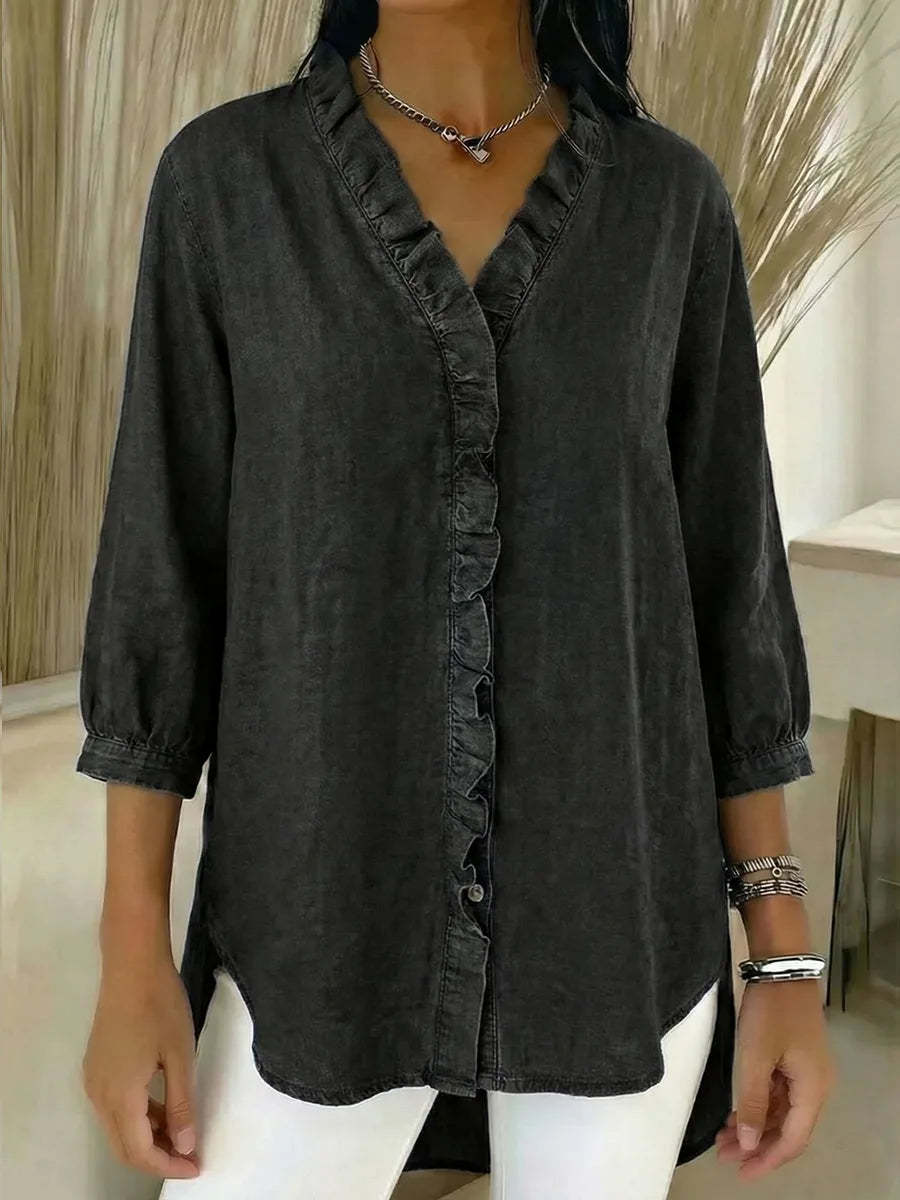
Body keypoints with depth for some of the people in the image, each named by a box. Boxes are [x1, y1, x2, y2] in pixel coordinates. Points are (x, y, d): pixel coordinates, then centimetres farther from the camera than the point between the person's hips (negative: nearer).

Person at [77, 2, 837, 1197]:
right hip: (335, 914, 0)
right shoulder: (225, 177, -2)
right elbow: (164, 555, -2)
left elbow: (726, 574, 2)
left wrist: (786, 957, 1)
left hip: (610, 907, 1)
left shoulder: (670, 199, 1)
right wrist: (131, 957, -5)